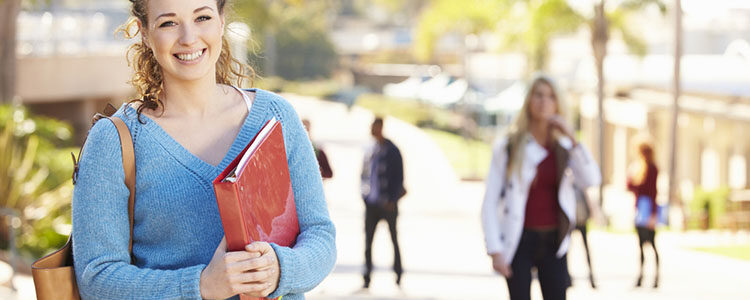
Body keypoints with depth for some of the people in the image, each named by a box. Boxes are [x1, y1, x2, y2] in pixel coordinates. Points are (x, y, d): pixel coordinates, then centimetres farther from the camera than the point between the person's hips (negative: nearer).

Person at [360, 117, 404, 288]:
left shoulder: (392, 150, -6)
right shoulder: (370, 149, 10)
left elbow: (399, 177, -7)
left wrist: (392, 200, -12)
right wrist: (365, 195, 6)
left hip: (387, 203, -5)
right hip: (371, 203, 5)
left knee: (394, 239, 6)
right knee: (368, 240, 1)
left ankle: (398, 273, 17)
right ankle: (367, 277, 3)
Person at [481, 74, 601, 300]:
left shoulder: (563, 148, 7)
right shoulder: (508, 146, -4)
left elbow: (591, 179, -10)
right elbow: (490, 203, -5)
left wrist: (571, 138, -14)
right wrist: (495, 251, -12)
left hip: (553, 242, 3)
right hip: (519, 242, -3)